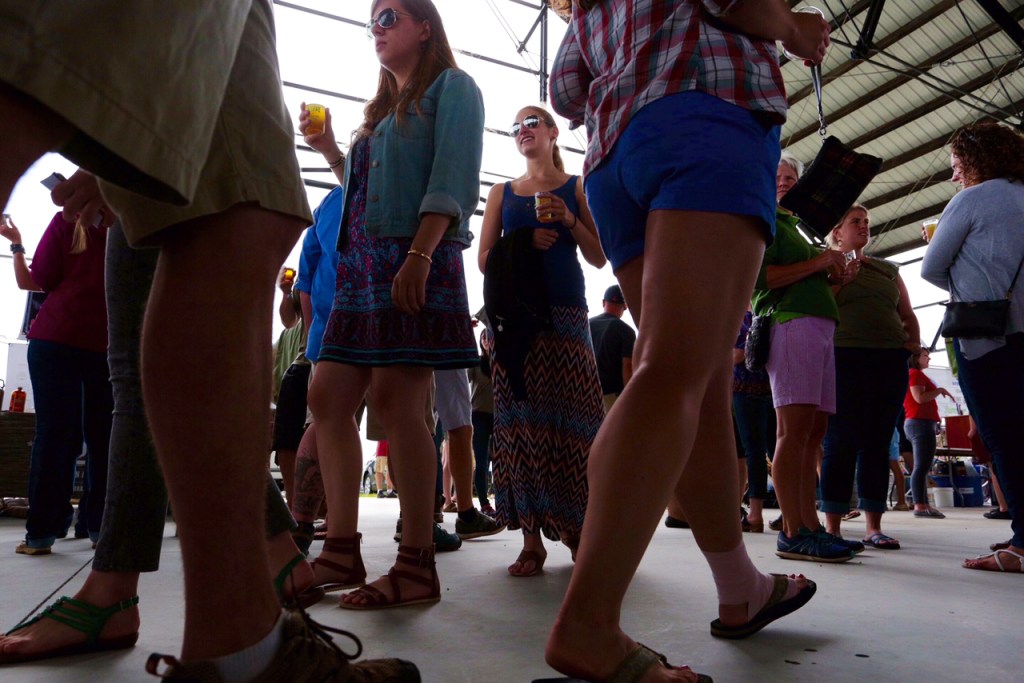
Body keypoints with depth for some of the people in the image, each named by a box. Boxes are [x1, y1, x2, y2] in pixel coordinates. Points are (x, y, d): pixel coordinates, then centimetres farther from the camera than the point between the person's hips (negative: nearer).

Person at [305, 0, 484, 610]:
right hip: (364, 262, 9)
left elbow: (453, 178, -10)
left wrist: (420, 254, -20)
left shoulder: (451, 86, 7)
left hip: (416, 259, -8)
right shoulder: (384, 108, 31)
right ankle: (341, 552, 7)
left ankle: (417, 567, -6)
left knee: (395, 401, -14)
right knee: (328, 395, 1)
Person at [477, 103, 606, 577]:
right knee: (520, 420, -2)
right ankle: (532, 538, 3)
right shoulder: (502, 193, 19)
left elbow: (598, 258, 8)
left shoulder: (576, 187, 13)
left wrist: (570, 222, -8)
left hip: (565, 311, -2)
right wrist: (525, 241, -6)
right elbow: (485, 259, 11)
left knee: (571, 417, -7)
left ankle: (580, 529, 6)